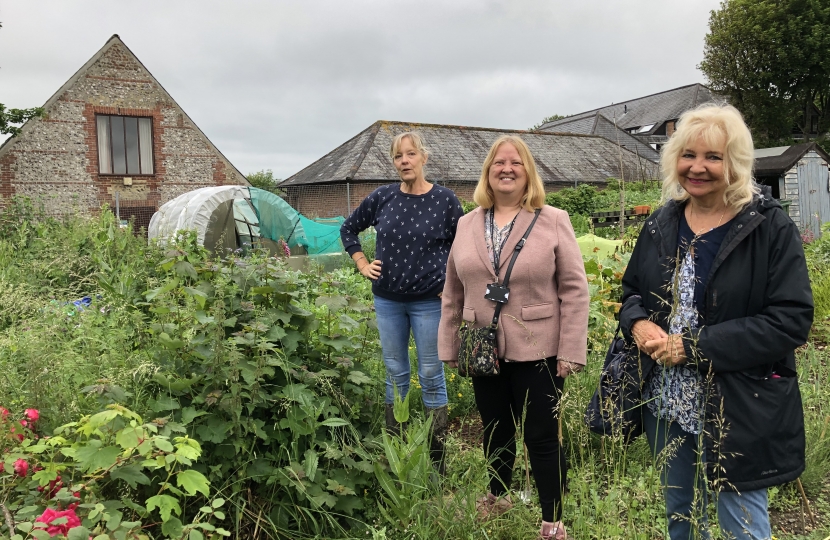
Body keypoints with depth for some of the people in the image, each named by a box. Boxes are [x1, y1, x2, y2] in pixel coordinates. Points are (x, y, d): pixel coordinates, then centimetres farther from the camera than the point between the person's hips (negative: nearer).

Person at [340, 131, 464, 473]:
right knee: (395, 373, 13)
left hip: (429, 301, -3)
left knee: (431, 375, 5)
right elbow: (348, 229, 15)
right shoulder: (382, 198, 0)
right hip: (387, 300, 3)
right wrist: (362, 264, 6)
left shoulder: (445, 200, -6)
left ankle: (437, 455, 18)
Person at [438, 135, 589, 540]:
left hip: (536, 352, -3)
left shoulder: (553, 221, -5)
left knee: (541, 437, 6)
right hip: (483, 351, 4)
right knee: (495, 430, 19)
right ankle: (497, 496, 43)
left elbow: (574, 290, -7)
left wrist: (570, 350, -11)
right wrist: (449, 347, 9)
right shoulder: (467, 225, 6)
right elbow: (453, 292, 9)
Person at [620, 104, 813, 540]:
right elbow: (632, 291, 13)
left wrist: (693, 346, -22)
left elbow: (792, 320, -17)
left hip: (741, 414, -5)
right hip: (668, 406, 5)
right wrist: (637, 323, -11)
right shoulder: (661, 225, 4)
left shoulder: (770, 227, -12)